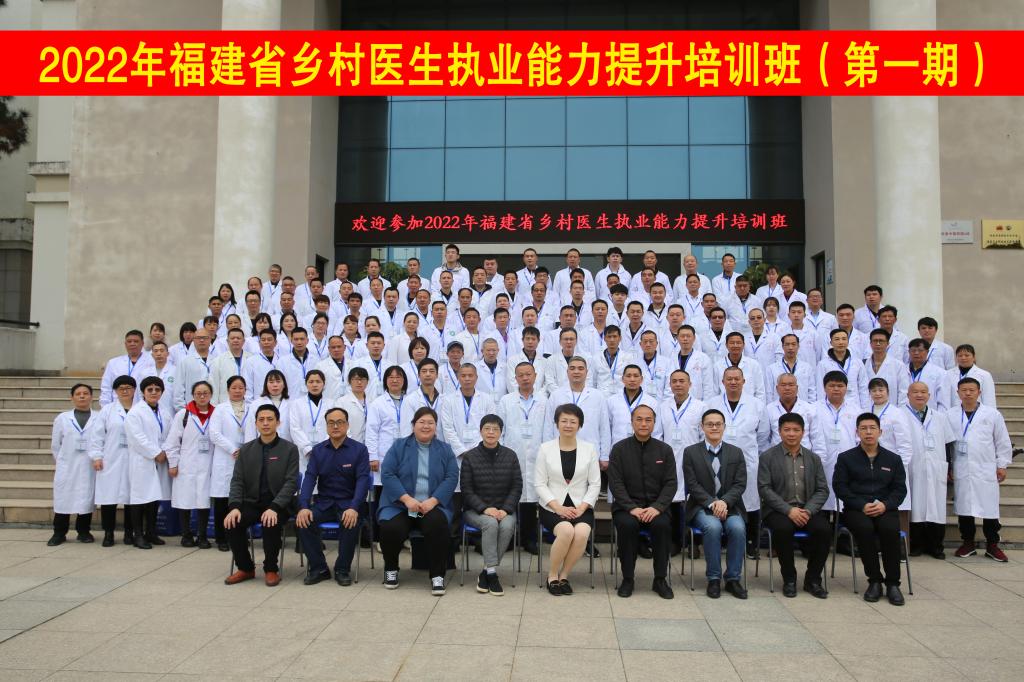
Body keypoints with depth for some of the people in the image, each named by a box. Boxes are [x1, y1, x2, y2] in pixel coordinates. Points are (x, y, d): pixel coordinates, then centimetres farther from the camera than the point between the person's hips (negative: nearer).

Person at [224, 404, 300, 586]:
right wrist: (234, 506, -17)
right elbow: (237, 481, 3)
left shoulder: (290, 449, -1)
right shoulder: (245, 450, 10)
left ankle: (271, 569, -10)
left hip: (278, 504, -3)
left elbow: (291, 483, -10)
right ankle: (245, 568, -2)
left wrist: (274, 508, -26)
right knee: (232, 522, -24)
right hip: (252, 502, 3)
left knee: (271, 523, -33)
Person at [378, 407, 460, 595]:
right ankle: (391, 569, 2)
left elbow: (451, 478, 1)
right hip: (400, 504, 0)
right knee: (391, 528, -29)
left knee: (438, 524, -31)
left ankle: (437, 575, -14)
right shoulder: (399, 446, 8)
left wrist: (433, 501, -15)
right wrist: (407, 499, -16)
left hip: (432, 505, 0)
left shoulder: (445, 449, 11)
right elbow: (387, 474, -3)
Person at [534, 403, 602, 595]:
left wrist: (582, 507, -9)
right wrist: (558, 507, -12)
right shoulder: (545, 448, 2)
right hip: (552, 506, -1)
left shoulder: (589, 448, 6)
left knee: (582, 533, -30)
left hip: (580, 507, 2)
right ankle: (552, 575, -7)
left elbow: (595, 484, 5)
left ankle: (564, 575, -5)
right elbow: (540, 484, 0)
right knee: (566, 531, -32)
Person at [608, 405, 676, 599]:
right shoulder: (619, 449, 4)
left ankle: (660, 580, -13)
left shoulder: (665, 450, 8)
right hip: (627, 506, -1)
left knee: (662, 525, -30)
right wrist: (632, 508, -17)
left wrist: (657, 507, -15)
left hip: (656, 507, 1)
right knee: (626, 524, -32)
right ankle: (627, 579, -15)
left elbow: (671, 483, 2)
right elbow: (615, 483, -3)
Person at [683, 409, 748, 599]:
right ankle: (714, 578, -17)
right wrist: (712, 503, -17)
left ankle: (733, 579, -12)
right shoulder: (691, 452, 4)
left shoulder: (736, 453, 11)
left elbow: (740, 484, 1)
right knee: (713, 527, -33)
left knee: (738, 528, -29)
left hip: (729, 505, 2)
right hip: (702, 506, -2)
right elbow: (693, 484, -3)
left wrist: (724, 502, -16)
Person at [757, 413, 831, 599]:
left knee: (824, 528, -26)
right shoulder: (767, 457, 2)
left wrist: (808, 510, -13)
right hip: (778, 510, -3)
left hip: (807, 510, 3)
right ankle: (789, 579, -12)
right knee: (783, 528, -34)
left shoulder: (814, 458, 13)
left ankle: (812, 579, -6)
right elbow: (764, 489, -7)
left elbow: (822, 490, 6)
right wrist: (789, 510, -19)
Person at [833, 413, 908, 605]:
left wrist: (885, 504, -12)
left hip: (885, 509, 1)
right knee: (864, 528, -34)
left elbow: (900, 489, 9)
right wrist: (862, 505, -14)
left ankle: (893, 583, -20)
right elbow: (839, 487, 0)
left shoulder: (893, 459, 15)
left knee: (890, 529, -32)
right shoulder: (846, 458, 9)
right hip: (856, 510, -1)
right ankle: (874, 581, -20)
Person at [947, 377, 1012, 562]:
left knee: (989, 508, 2)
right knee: (963, 507, 6)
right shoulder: (950, 416, 5)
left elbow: (1003, 442, 6)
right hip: (961, 471, 1)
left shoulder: (992, 414, 3)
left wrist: (1002, 465, 4)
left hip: (986, 471, -1)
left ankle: (992, 545, 15)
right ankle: (968, 543, 18)